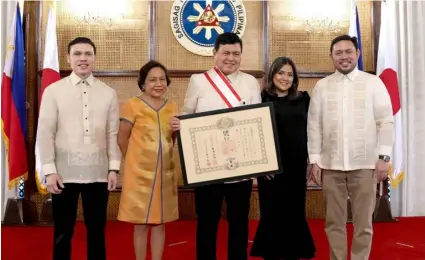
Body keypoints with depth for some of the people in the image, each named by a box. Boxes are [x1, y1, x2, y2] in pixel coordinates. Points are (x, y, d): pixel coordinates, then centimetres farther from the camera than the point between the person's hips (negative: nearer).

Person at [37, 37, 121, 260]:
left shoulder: (108, 93, 6)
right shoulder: (53, 91, 2)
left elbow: (113, 133, 6)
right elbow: (45, 133, -1)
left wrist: (114, 168, 0)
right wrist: (49, 170, -6)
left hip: (98, 173, 1)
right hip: (64, 173, -1)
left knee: (96, 231, 11)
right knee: (62, 232, 9)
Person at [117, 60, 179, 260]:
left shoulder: (172, 108, 7)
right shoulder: (132, 105, -7)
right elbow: (122, 139, -3)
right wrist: (137, 159, 6)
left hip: (165, 172, 4)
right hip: (140, 173, -4)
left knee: (160, 222, 11)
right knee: (141, 223, 5)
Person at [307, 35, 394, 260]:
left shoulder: (373, 83, 3)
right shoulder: (322, 86, 7)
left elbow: (385, 121, 0)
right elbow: (314, 125, 6)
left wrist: (383, 157, -6)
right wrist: (314, 159, 2)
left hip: (364, 164, -1)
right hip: (331, 164, 1)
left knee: (363, 222, 8)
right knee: (334, 222, 9)